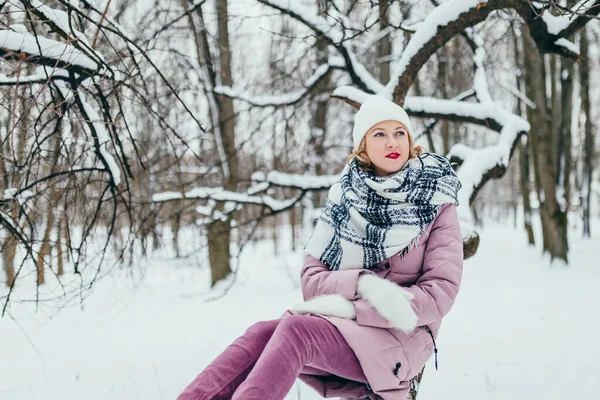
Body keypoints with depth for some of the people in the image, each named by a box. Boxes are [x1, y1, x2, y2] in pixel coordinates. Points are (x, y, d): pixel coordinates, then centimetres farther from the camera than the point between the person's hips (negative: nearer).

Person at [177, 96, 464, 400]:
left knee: (295, 329, -32)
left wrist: (350, 307, -19)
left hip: (401, 335, -3)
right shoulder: (344, 198, 7)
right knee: (261, 334, -27)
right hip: (341, 328, 4)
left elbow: (439, 294, -10)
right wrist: (363, 283, -21)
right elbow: (311, 281, 1)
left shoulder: (436, 204, -1)